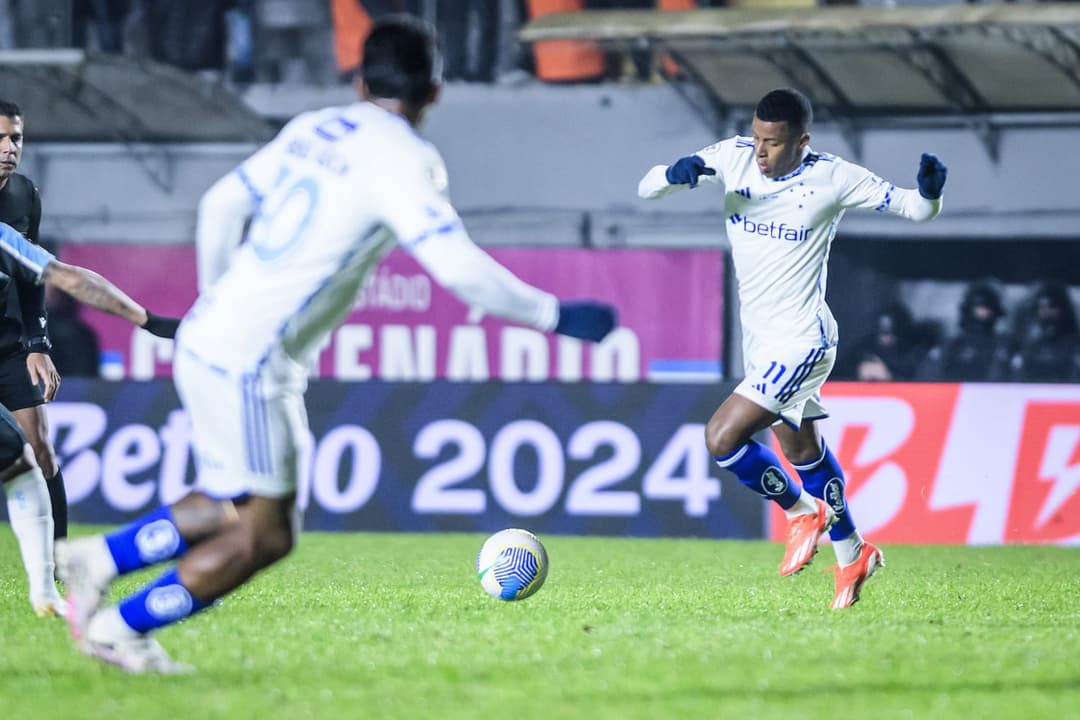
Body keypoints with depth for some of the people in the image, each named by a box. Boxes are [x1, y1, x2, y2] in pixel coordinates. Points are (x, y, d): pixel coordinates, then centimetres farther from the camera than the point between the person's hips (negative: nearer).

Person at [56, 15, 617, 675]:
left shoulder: (313, 128, 10)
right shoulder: (400, 159, -13)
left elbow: (221, 205, 17)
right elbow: (459, 268, -20)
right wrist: (556, 317, -12)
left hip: (208, 339, 8)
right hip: (250, 362, -8)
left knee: (238, 508, 21)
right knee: (264, 535, 2)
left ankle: (99, 559, 19)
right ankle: (119, 629, 7)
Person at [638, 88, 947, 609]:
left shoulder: (832, 178, -15)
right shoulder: (732, 158, -4)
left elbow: (915, 209, -6)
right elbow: (646, 189, -4)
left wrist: (929, 190, -30)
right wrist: (675, 174, -27)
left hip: (800, 341, -7)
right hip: (760, 341, 7)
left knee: (722, 437, -17)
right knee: (803, 452, 20)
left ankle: (804, 512, 5)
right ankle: (851, 554, 38)